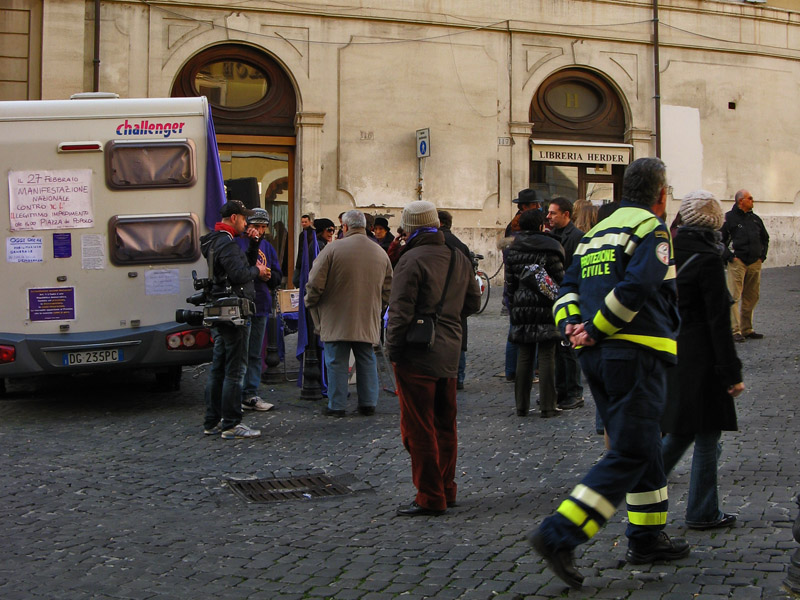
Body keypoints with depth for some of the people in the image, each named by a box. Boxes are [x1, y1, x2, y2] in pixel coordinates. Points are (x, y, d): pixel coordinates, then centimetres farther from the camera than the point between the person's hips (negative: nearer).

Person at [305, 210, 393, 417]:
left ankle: (336, 405, 7)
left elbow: (315, 284, -9)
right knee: (367, 360, 13)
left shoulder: (333, 249, -10)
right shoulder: (381, 253, 6)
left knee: (336, 361, 3)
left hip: (336, 319, -4)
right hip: (368, 320, 4)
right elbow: (388, 289, 12)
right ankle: (368, 403, 16)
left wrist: (311, 303, 8)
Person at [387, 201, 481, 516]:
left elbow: (400, 311, -17)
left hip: (417, 355, -8)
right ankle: (447, 490, 26)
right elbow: (473, 302, 18)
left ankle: (430, 498, 3)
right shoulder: (459, 259, 9)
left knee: (418, 428, -1)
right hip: (450, 353, 8)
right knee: (445, 425, 17)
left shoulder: (412, 260, -14)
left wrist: (392, 349, -9)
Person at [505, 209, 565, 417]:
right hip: (545, 307, -4)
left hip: (521, 308, 4)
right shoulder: (549, 249, -7)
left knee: (524, 357, 9)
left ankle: (521, 405, 13)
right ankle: (547, 406, 1)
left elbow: (509, 283, 8)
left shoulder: (512, 250, 6)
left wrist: (513, 310, 16)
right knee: (546, 357, 0)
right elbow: (560, 279, -6)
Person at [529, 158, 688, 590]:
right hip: (635, 353, -8)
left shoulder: (596, 233, 19)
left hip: (596, 357, 9)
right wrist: (596, 330, -13)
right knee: (630, 454, -6)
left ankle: (647, 538, 27)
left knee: (641, 444, 19)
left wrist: (571, 324, -4)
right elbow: (635, 287, -20)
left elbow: (568, 287, 10)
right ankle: (558, 535, -15)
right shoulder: (653, 229, -5)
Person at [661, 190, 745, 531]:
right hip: (698, 358, -7)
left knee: (680, 430, 20)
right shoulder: (708, 258, -16)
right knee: (707, 436, 5)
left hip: (669, 354, 7)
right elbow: (718, 320, -17)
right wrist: (731, 372, -13)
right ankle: (702, 513, 13)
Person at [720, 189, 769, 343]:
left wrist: (762, 256, 15)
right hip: (737, 262, -6)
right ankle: (735, 330, -8)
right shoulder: (729, 217, -3)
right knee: (734, 297, -9)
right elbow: (719, 240, -5)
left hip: (755, 264, 6)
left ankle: (747, 329, 18)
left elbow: (765, 238, 27)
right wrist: (730, 257, -11)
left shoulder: (756, 219, 15)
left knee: (751, 298, 9)